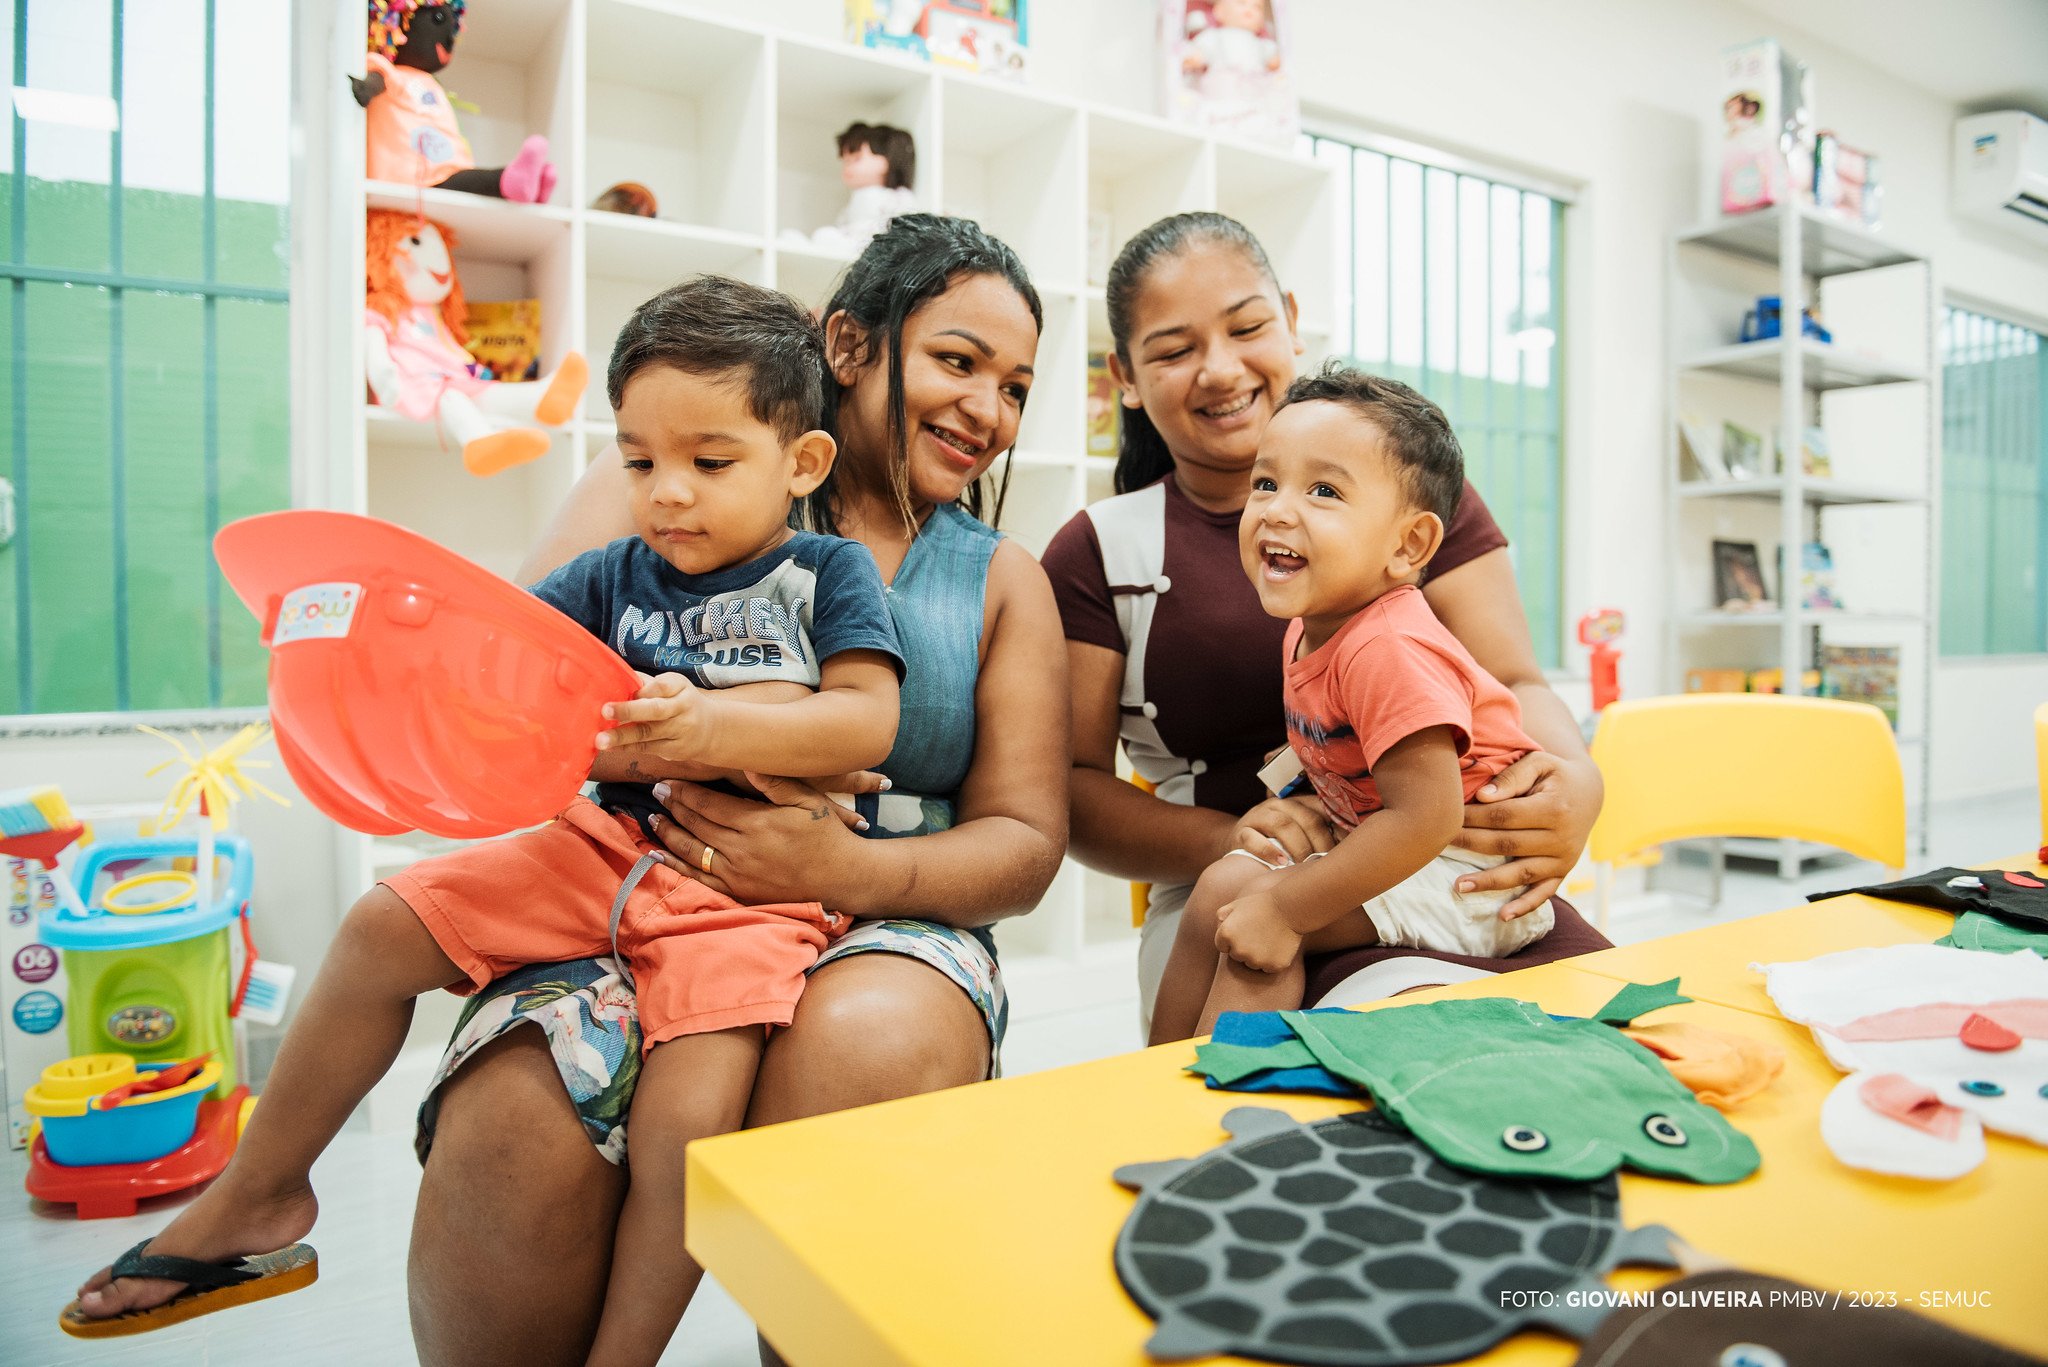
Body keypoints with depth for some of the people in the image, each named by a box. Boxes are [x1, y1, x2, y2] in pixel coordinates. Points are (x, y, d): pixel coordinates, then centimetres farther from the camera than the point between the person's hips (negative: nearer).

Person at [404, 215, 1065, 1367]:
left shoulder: (1004, 581, 14)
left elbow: (1025, 843, 7)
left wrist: (846, 870, -13)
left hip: (882, 924, 1)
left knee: (867, 1041, -33)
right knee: (513, 1127, -29)